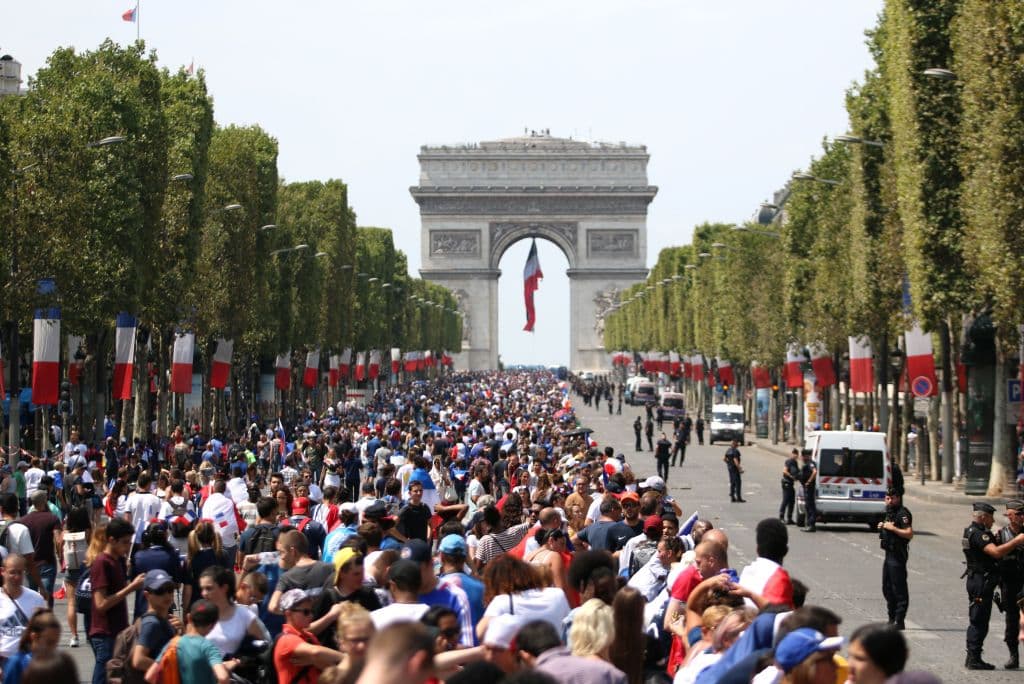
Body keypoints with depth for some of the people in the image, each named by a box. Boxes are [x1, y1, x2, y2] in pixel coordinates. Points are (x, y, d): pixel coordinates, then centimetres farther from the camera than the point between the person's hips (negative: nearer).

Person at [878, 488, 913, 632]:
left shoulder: (902, 513, -14)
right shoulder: (889, 513, 16)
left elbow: (909, 533, -22)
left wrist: (892, 528, -22)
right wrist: (882, 527, 8)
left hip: (898, 555, -10)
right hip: (889, 555, 10)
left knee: (899, 589, -7)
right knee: (887, 587, 14)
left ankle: (899, 621, -6)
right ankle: (892, 619, 22)